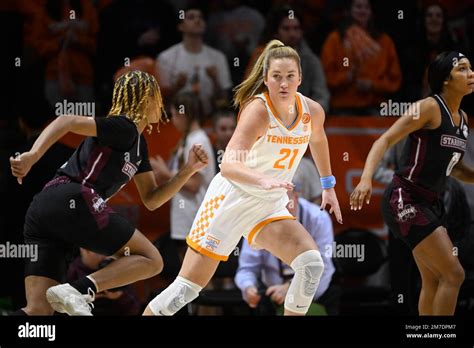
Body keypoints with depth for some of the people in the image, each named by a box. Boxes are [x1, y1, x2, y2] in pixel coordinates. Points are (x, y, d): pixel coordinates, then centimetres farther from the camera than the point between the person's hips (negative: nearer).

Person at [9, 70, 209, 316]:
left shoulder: (138, 144, 28)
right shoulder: (125, 128, -1)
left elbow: (151, 200, 30)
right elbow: (67, 122, -13)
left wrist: (189, 170, 20)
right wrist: (33, 156, -25)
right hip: (73, 202, -9)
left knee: (38, 310, -1)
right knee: (150, 260, 1)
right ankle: (77, 292, -20)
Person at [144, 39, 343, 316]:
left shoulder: (312, 111, -5)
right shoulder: (258, 109, -24)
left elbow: (318, 139, 22)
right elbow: (229, 166, -37)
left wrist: (328, 185, 26)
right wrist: (264, 181, -55)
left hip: (271, 205, 5)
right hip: (232, 198, -5)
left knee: (312, 264, -18)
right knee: (187, 288, -5)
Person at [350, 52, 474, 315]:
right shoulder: (430, 108, -14)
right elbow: (386, 140, -20)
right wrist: (366, 179, -34)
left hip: (431, 204, 9)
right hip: (406, 201, -9)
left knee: (433, 282, 11)